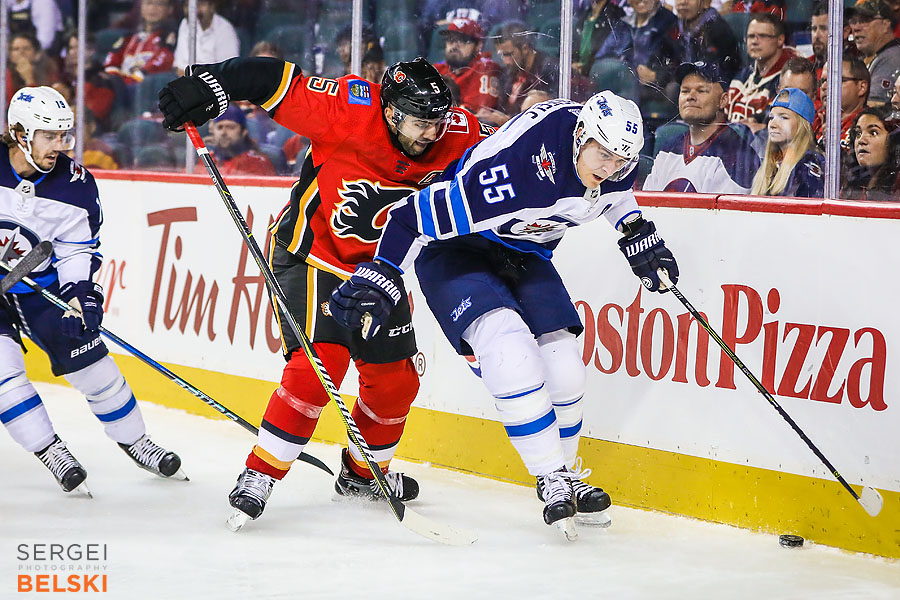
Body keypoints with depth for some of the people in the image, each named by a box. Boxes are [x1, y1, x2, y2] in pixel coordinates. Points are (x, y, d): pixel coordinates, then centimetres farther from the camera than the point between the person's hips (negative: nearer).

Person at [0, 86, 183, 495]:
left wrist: (79, 293, -19)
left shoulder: (75, 185, -11)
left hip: (40, 287, 2)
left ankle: (134, 441, 19)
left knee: (90, 362, 0)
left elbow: (79, 250, -4)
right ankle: (49, 450, -3)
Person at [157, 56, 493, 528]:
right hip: (312, 254, -6)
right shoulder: (349, 110, -27)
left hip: (378, 265, 6)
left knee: (394, 378, 8)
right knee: (319, 363, -22)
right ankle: (258, 477, -12)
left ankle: (364, 471, 33)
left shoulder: (453, 135, -13)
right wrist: (208, 84, -31)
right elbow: (279, 82, -25)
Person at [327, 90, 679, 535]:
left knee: (563, 368, -3)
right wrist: (378, 279, -32)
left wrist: (637, 233, 9)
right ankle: (551, 480, -17)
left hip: (525, 254, 7)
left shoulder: (611, 154, -14)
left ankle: (567, 477, 18)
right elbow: (422, 212, -33)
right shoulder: (511, 166, -38)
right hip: (456, 250, -7)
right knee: (509, 347, -27)